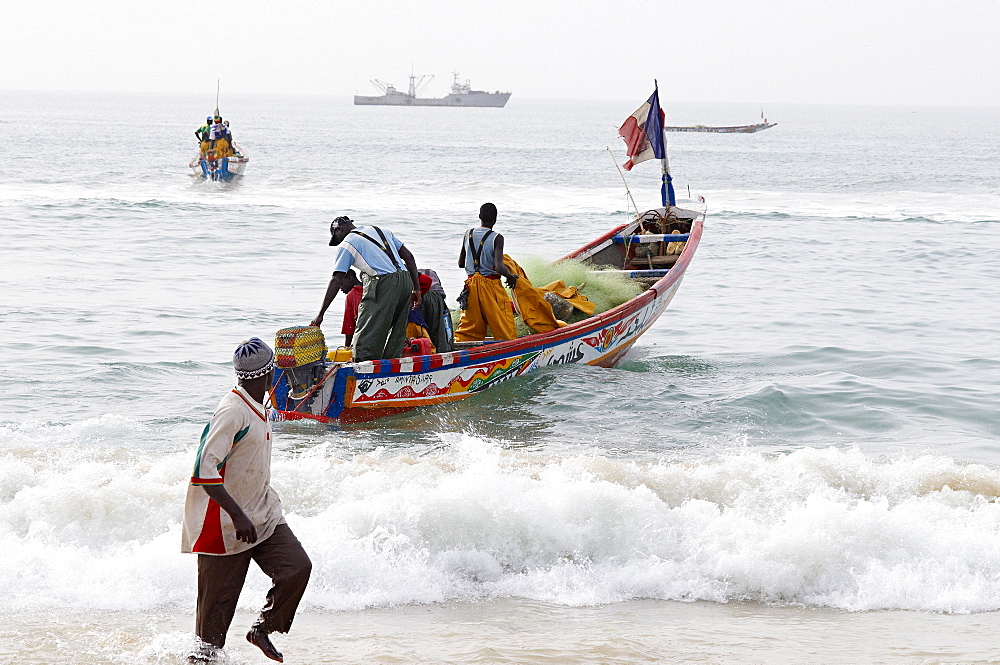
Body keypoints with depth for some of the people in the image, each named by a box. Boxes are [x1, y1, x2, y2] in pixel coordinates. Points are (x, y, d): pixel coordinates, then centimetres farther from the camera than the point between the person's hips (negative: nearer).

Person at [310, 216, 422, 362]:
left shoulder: (346, 245, 6)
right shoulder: (381, 231, 25)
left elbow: (336, 281, -1)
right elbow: (409, 257, 21)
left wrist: (320, 314, 1)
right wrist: (416, 288, 22)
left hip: (383, 284, -7)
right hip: (406, 281, 7)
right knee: (395, 337, 13)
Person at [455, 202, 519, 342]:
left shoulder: (469, 234, 4)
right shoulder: (496, 238, -13)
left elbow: (460, 263, 12)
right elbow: (499, 268, -22)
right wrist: (511, 276, -4)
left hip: (471, 286, 5)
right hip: (491, 286, -5)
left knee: (468, 328, 11)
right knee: (504, 330, 1)